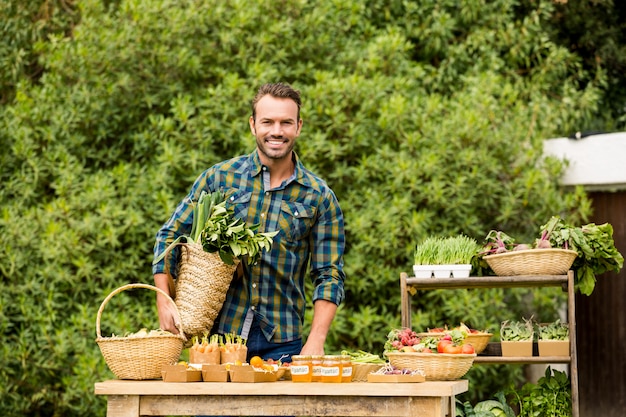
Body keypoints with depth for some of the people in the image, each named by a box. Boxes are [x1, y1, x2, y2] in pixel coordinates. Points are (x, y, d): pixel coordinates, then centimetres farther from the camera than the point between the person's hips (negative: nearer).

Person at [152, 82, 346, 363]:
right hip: (217, 332, 0)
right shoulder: (220, 177, 3)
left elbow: (329, 276, 1)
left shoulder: (319, 198, 2)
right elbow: (170, 235, 7)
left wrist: (315, 342, -11)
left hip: (282, 342, 0)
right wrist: (164, 302, -6)